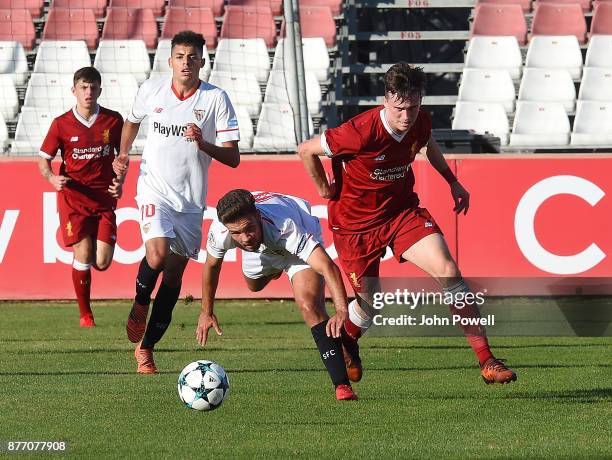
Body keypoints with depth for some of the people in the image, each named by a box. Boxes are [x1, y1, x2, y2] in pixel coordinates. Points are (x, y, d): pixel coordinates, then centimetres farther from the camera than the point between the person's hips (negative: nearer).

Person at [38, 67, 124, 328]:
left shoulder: (113, 120, 2)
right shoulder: (61, 124, -2)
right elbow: (43, 160, 6)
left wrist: (120, 181, -2)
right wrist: (52, 178, -15)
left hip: (104, 198, 2)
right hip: (73, 197, -2)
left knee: (102, 262, -6)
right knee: (83, 256, -10)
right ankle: (85, 314, 8)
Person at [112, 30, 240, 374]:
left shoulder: (216, 98, -6)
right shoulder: (152, 90, 0)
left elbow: (233, 158, -6)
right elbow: (132, 121, 24)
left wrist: (203, 144, -22)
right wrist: (124, 153, 9)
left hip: (191, 200, 1)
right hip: (155, 191, -1)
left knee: (174, 275, 6)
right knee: (157, 255, -26)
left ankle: (146, 347, 20)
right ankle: (140, 303, 5)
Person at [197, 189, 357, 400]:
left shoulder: (285, 227, -49)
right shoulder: (219, 231, -36)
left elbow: (328, 267, -58)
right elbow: (211, 265, -11)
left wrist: (341, 310, -73)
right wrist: (206, 312, 1)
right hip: (263, 248, 5)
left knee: (309, 305, -27)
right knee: (254, 284, 33)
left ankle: (342, 385, -26)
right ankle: (275, 269, 71)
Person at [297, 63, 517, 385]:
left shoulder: (420, 123, -11)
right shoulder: (362, 132, -29)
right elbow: (306, 151, -16)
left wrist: (452, 181, 17)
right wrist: (325, 190, -5)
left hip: (402, 211, 4)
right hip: (355, 223, -4)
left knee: (448, 271, -15)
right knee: (369, 304, 4)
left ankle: (486, 361, -14)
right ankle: (345, 344, 43)